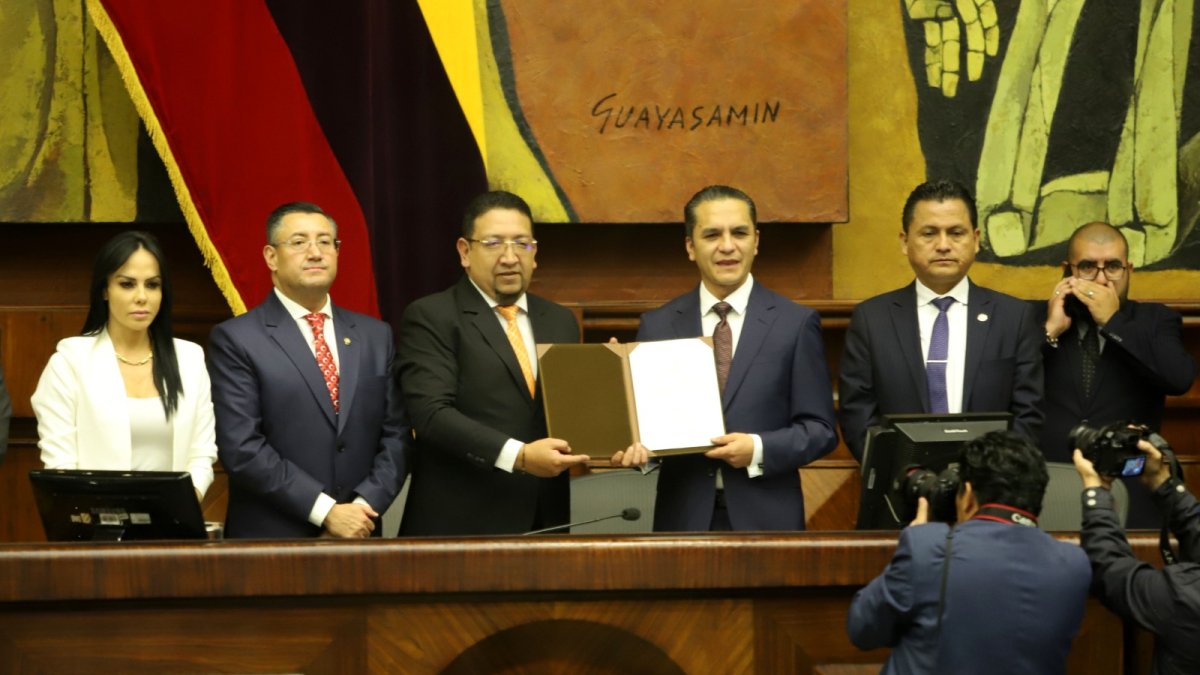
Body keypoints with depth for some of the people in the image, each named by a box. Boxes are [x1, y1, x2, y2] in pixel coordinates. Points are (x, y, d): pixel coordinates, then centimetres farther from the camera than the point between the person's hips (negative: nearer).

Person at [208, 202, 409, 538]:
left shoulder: (376, 336, 11)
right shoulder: (235, 340, -4)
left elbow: (395, 435, 8)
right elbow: (242, 448, -12)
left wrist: (365, 504, -8)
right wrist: (325, 511, -15)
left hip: (359, 536, 4)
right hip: (271, 538, -4)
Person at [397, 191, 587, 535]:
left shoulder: (560, 322, 15)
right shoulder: (430, 318, -3)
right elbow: (431, 413, -15)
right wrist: (518, 456, -22)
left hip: (545, 522, 5)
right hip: (459, 524, -5)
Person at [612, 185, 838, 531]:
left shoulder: (796, 324, 0)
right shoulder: (657, 326, 6)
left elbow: (820, 430, 0)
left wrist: (758, 449, -15)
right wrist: (635, 446, -13)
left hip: (766, 519, -1)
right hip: (683, 519, 1)